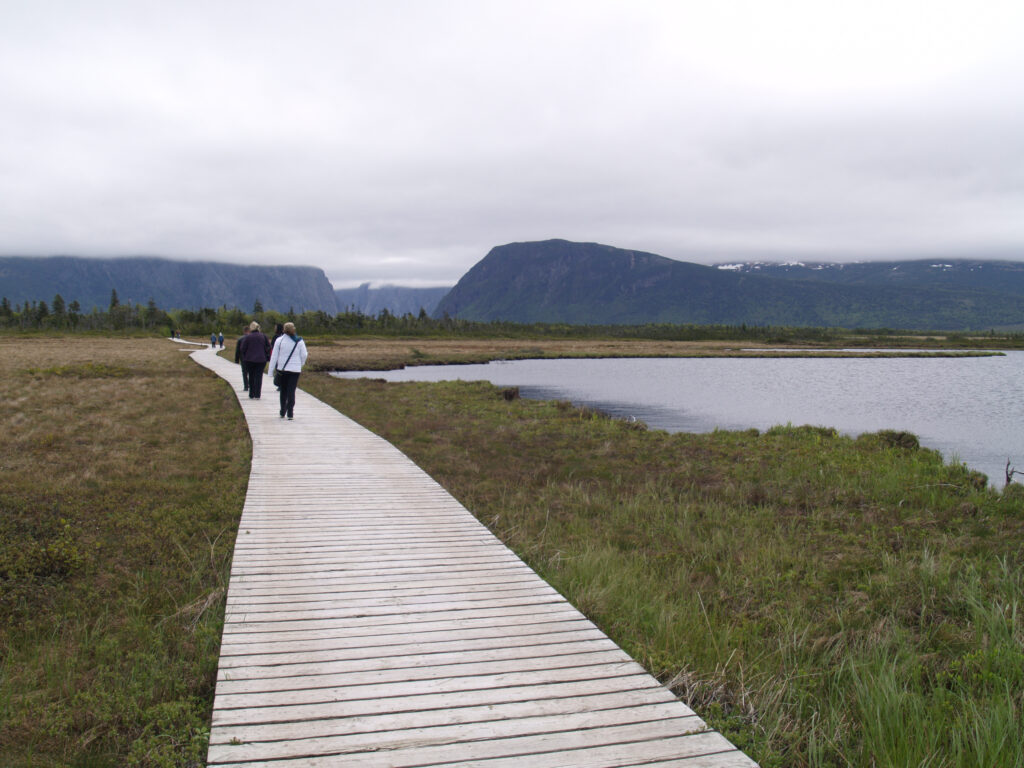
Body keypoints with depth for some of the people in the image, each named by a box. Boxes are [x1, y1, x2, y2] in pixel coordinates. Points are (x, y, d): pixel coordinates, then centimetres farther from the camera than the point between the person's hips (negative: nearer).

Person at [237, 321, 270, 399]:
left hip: (250, 360, 0)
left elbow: (242, 348, -7)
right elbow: (268, 346, 4)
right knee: (259, 376, 3)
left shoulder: (248, 337, -8)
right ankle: (257, 395, -3)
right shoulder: (263, 336, -2)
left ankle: (251, 395, 15)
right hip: (261, 360, 0)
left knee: (251, 377, 12)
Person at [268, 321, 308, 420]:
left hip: (282, 369, 1)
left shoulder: (279, 340, -3)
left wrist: (271, 370, 2)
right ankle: (290, 414, -6)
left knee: (283, 391, 15)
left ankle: (283, 412, 21)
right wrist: (301, 364, 19)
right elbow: (304, 355, 1)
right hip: (295, 369, -1)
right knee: (291, 391, -1)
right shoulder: (299, 341, -2)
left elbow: (274, 356, -2)